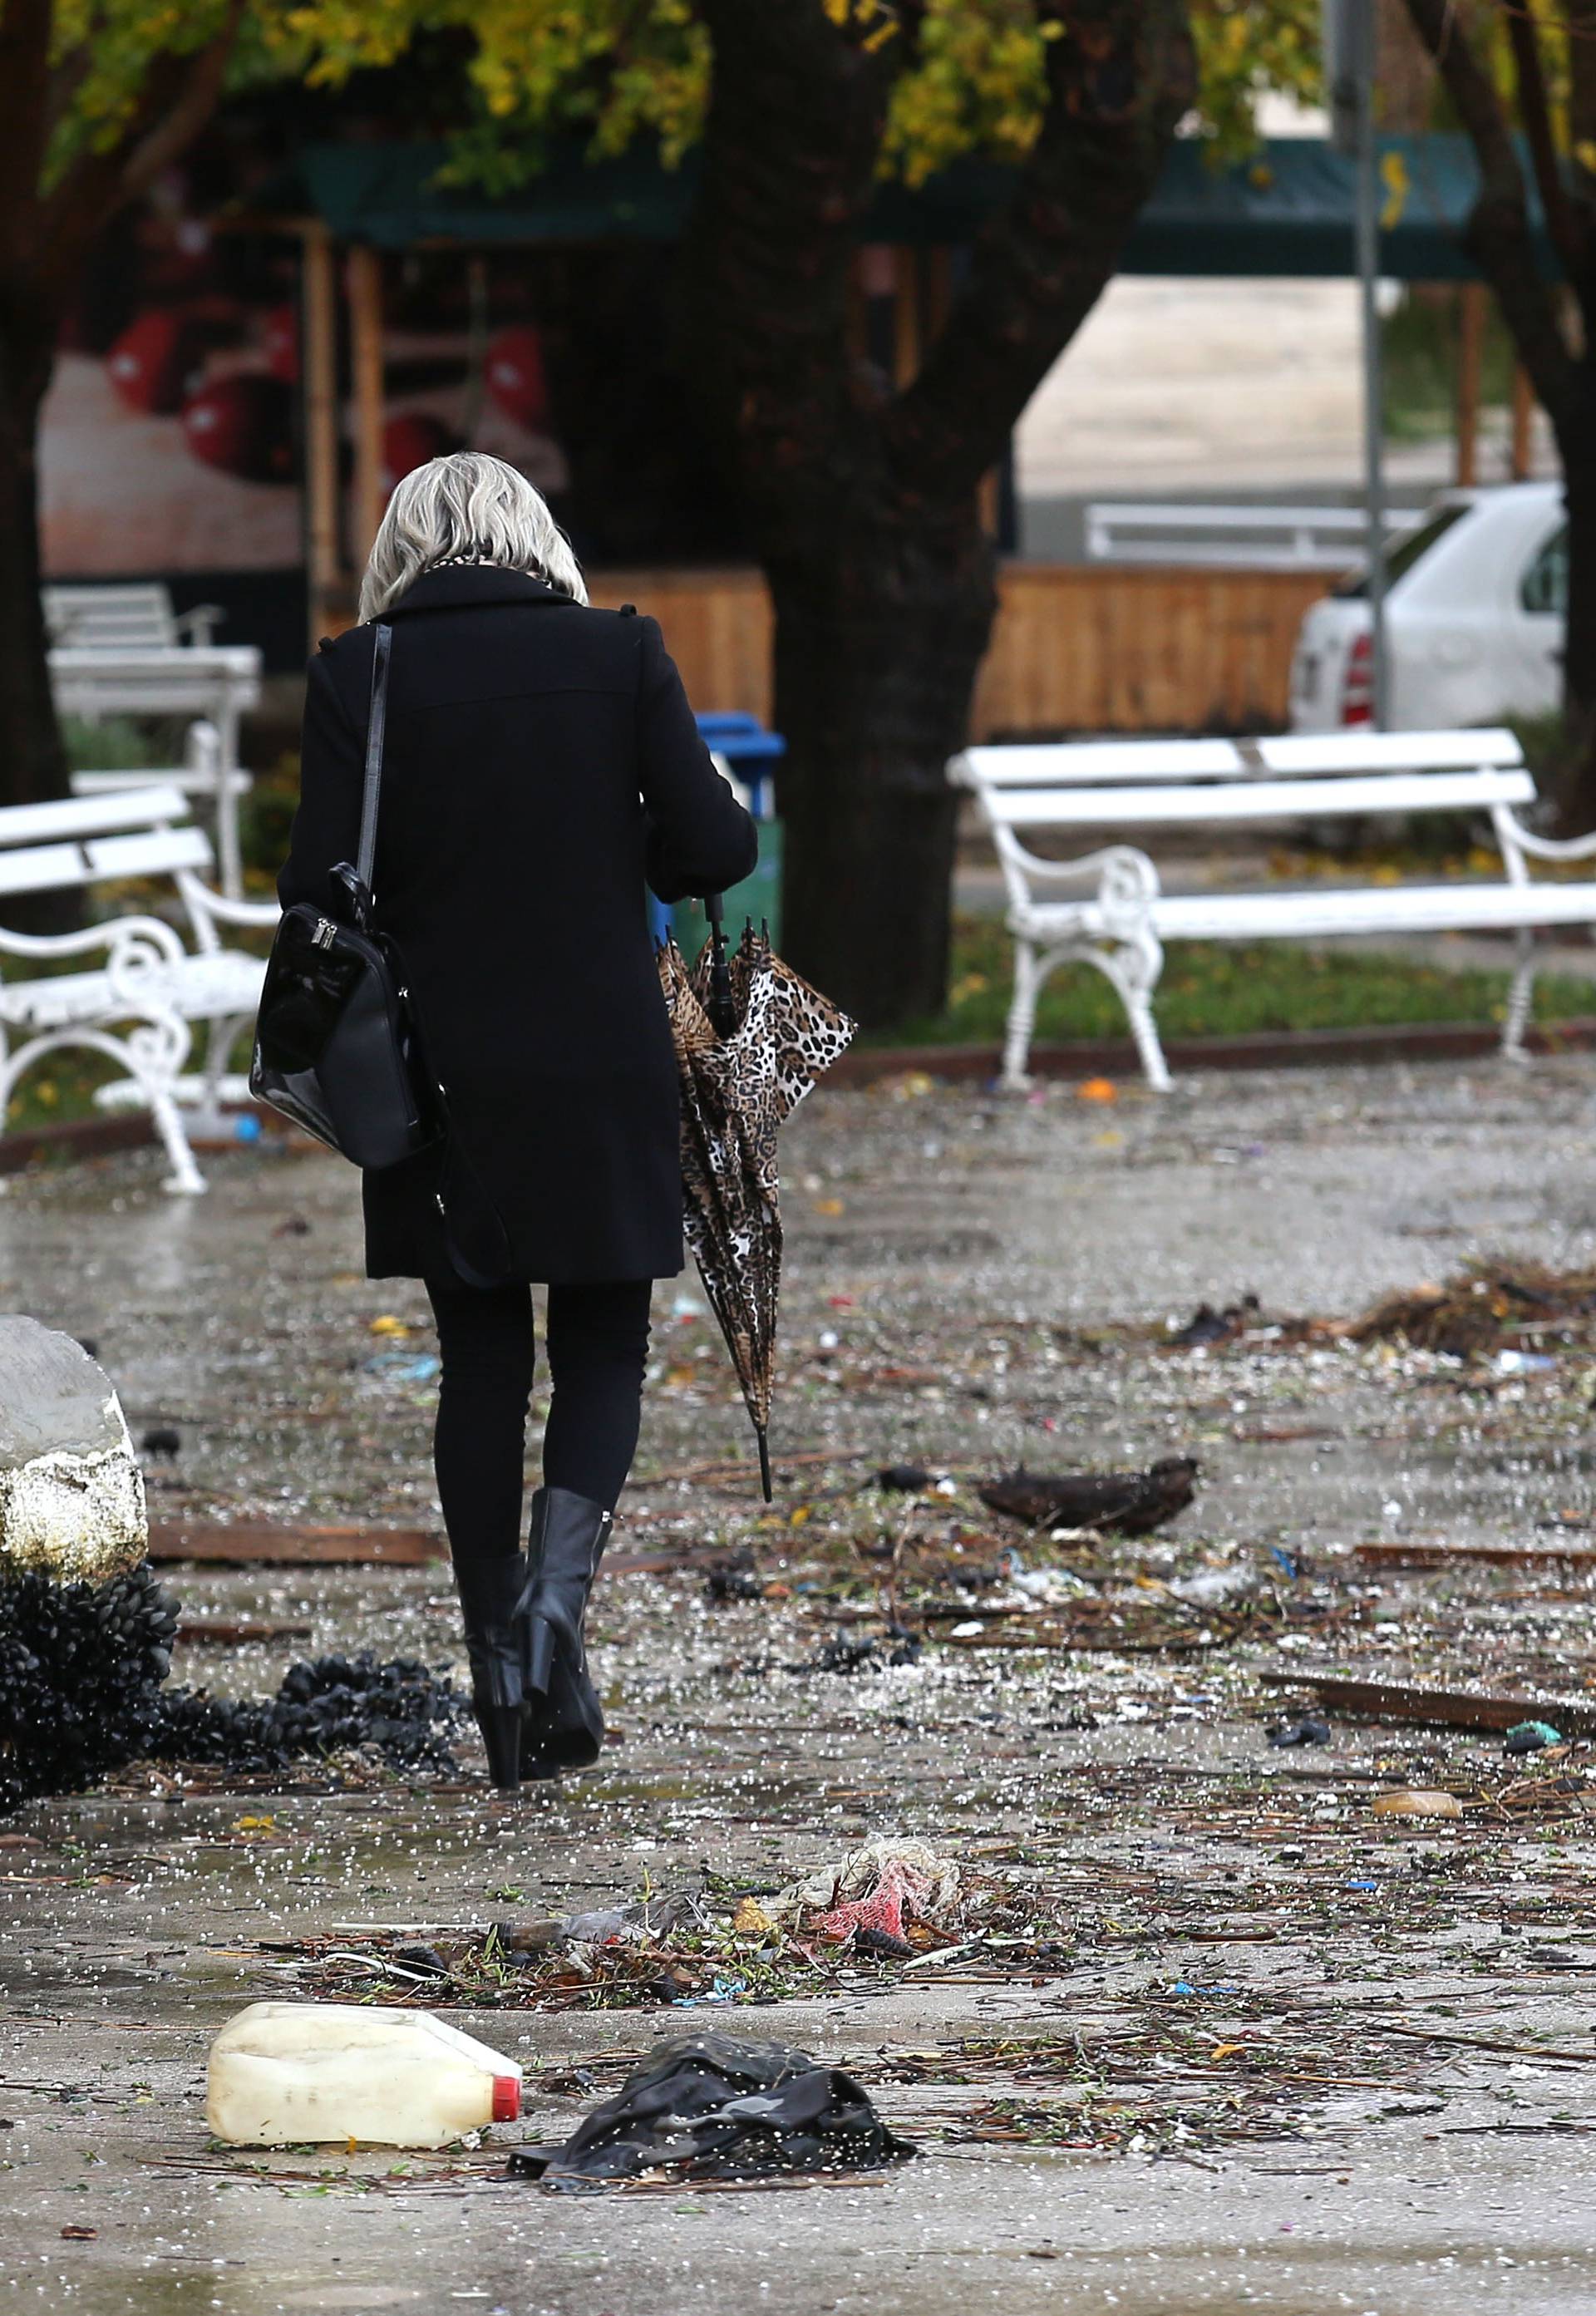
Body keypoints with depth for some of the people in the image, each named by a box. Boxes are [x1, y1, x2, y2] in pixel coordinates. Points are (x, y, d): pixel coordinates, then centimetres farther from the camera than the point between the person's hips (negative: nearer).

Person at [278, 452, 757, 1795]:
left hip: (440, 1078, 1)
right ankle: (559, 1592, -13)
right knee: (603, 1351, 11)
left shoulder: (358, 676, -5)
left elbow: (320, 889, -8)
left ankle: (502, 1681, 11)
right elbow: (716, 849, -6)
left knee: (483, 1361, 11)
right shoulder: (621, 654, -4)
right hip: (603, 1074, -1)